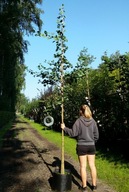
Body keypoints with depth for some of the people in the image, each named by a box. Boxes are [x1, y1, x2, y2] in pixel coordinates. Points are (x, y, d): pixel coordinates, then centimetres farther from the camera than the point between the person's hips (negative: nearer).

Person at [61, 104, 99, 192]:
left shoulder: (79, 121, -12)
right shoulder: (93, 121, -1)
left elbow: (73, 133, -14)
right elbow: (96, 135, 2)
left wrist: (64, 128, -2)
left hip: (81, 146, -3)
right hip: (91, 146, 3)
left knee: (83, 166, 8)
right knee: (92, 165, 13)